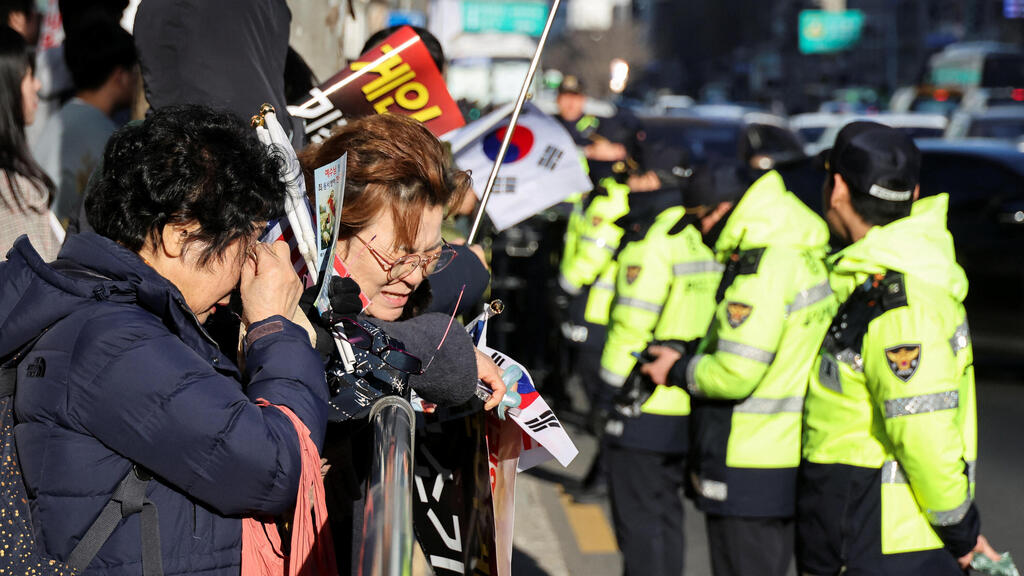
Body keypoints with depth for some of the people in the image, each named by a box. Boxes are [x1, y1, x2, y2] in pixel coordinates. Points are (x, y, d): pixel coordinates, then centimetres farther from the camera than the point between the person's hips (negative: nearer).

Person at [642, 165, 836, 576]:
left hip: (749, 477, -10)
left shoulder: (763, 268, -21)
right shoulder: (806, 256, 10)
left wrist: (679, 370, -7)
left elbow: (737, 373, -25)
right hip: (791, 463, 10)